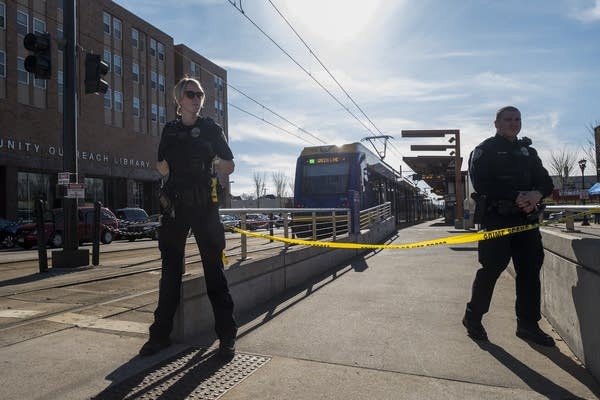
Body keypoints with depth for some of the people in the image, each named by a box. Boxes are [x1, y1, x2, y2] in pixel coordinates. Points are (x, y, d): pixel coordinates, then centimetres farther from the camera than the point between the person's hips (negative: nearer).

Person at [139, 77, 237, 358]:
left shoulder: (211, 129, 6)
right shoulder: (170, 130, 13)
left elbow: (230, 166, 8)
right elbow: (162, 169, 15)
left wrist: (213, 164, -7)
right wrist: (164, 165, -3)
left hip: (205, 205, -2)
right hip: (175, 205, 3)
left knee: (214, 269, -1)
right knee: (170, 270, 8)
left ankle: (227, 335, 7)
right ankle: (160, 334, 19)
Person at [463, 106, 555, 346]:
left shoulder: (528, 152, 20)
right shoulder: (485, 150, 1)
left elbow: (546, 182, 11)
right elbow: (481, 184, -13)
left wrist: (536, 194, -12)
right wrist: (515, 197, -20)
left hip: (526, 218, 6)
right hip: (496, 218, -6)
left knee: (530, 269, 6)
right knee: (491, 268, -4)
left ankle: (528, 324, 18)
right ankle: (473, 317, 12)